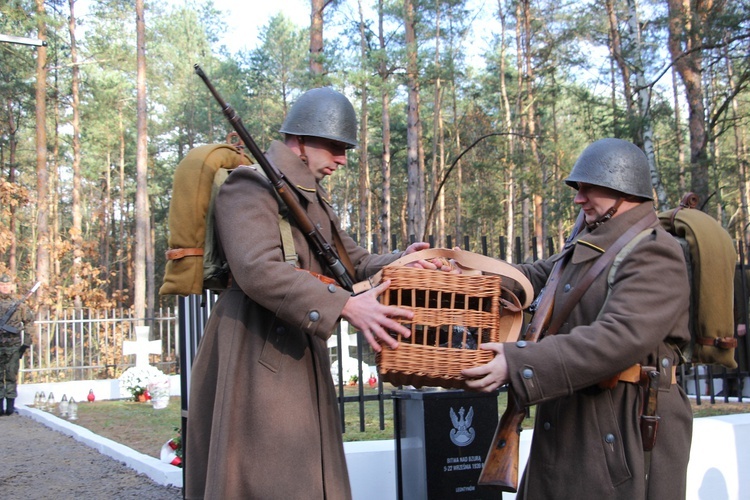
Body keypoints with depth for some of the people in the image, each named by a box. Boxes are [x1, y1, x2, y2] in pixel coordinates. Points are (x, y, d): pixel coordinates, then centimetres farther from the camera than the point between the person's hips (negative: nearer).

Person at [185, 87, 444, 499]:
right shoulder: (250, 185, -10)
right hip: (254, 361, -9)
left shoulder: (313, 201, 19)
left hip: (300, 359, 9)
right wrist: (345, 306, -32)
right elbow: (257, 269, -25)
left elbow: (356, 263, 17)